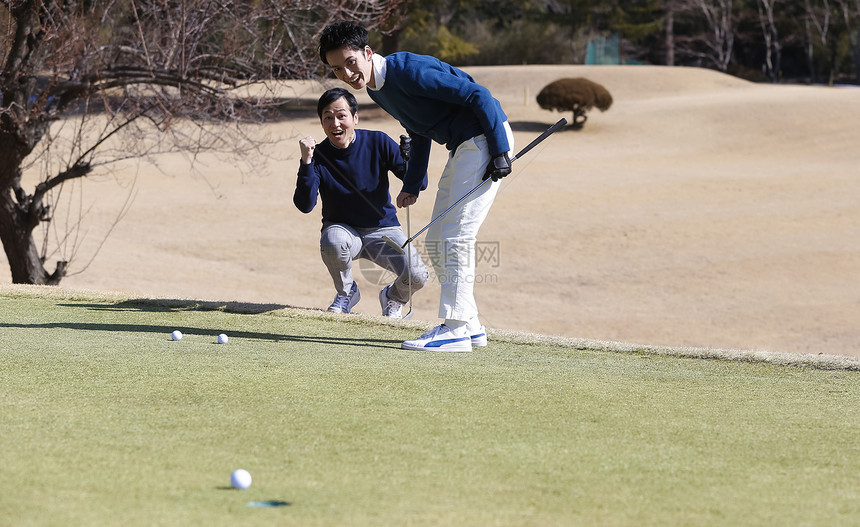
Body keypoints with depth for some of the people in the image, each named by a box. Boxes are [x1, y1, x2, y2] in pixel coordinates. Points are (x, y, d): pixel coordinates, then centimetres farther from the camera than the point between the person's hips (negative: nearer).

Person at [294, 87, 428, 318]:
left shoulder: (378, 143, -11)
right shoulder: (319, 156, -11)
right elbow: (305, 205, -22)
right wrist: (306, 162, -32)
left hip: (383, 230, 1)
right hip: (343, 228, -1)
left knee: (417, 276, -23)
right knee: (333, 243, -38)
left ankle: (393, 297, 16)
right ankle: (346, 293, -4)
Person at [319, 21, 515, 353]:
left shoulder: (409, 71, -23)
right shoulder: (376, 89, 7)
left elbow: (478, 96, -23)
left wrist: (499, 152, -24)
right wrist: (412, 184, 15)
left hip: (486, 138, -10)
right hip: (460, 148, 10)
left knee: (455, 237, -14)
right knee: (437, 240, 10)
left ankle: (455, 330, -12)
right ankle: (470, 326, 16)